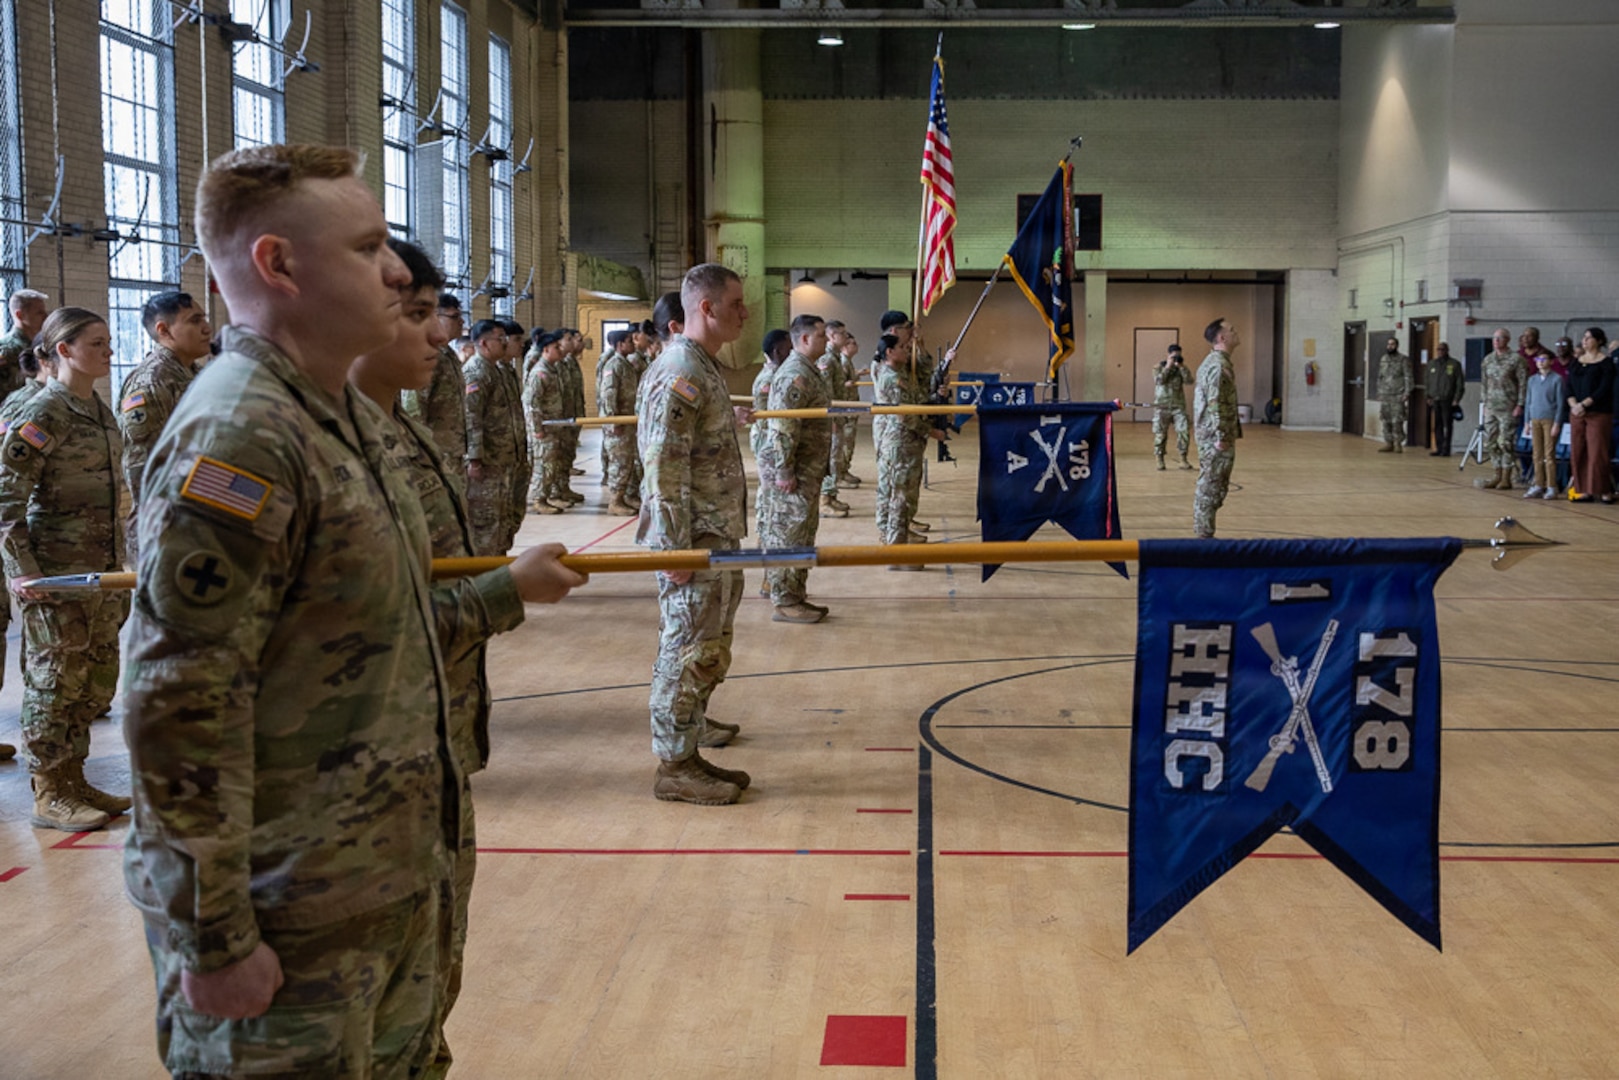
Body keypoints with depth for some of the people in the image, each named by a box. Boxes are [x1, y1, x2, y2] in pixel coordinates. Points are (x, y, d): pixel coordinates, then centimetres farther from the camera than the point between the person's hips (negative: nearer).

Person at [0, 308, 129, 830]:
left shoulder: (100, 410, 13)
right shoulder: (42, 413, -13)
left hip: (101, 570, 8)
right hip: (57, 573, -8)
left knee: (97, 679, 12)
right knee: (57, 678, -1)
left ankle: (74, 781, 23)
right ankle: (48, 794, 9)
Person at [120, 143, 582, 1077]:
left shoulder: (353, 419, 9)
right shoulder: (239, 439, -20)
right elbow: (179, 709, -24)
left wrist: (506, 592, 23)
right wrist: (216, 938, -21)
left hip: (392, 884, 9)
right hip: (287, 924, -9)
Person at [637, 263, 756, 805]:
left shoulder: (704, 367, 14)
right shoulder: (679, 372, -18)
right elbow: (664, 467, -23)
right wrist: (674, 550, -24)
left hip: (717, 537, 10)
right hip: (693, 542, -10)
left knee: (708, 651, 15)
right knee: (689, 651, -3)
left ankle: (688, 741, 25)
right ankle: (674, 766, 7)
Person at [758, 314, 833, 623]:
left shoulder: (807, 371, 15)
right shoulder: (795, 375, -18)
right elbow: (783, 427, -23)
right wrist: (784, 472, -24)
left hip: (807, 470, 10)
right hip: (791, 471, -10)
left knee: (801, 534, 14)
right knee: (788, 534, -4)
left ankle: (795, 597, 22)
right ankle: (785, 603, 2)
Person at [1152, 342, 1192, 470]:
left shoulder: (1181, 368, 7)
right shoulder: (1159, 366, 3)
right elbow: (1159, 380, -15)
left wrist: (1181, 367, -16)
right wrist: (1168, 366, -16)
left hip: (1178, 405, 2)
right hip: (1162, 405, -2)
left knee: (1183, 431, -7)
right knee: (1160, 434, 0)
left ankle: (1183, 460, 1)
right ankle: (1160, 461, 10)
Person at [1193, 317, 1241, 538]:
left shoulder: (1212, 361, 16)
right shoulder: (1219, 364, -17)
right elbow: (1215, 403, -23)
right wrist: (1221, 436, -22)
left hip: (1208, 434, 10)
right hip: (1215, 436, -10)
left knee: (1210, 486, 13)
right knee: (1211, 487, -6)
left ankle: (1203, 534, 18)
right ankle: (1204, 537, -2)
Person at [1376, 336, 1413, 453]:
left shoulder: (1403, 359, -2)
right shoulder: (1384, 359, 15)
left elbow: (1408, 377, -6)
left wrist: (1407, 393, -14)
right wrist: (1379, 393, 14)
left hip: (1398, 395, -5)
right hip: (1385, 395, 5)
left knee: (1397, 421, -9)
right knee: (1386, 421, 5)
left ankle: (1398, 444, -4)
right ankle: (1388, 443, 10)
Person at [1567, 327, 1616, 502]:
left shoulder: (1606, 362, -3)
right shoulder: (1577, 362, 14)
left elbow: (1604, 389, -11)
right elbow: (1570, 387, 10)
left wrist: (1584, 404, -16)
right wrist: (1573, 404, -8)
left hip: (1599, 414, -6)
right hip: (1576, 414, 6)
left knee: (1597, 453, -8)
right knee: (1578, 452, 3)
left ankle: (1605, 491, -1)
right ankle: (1584, 490, 8)